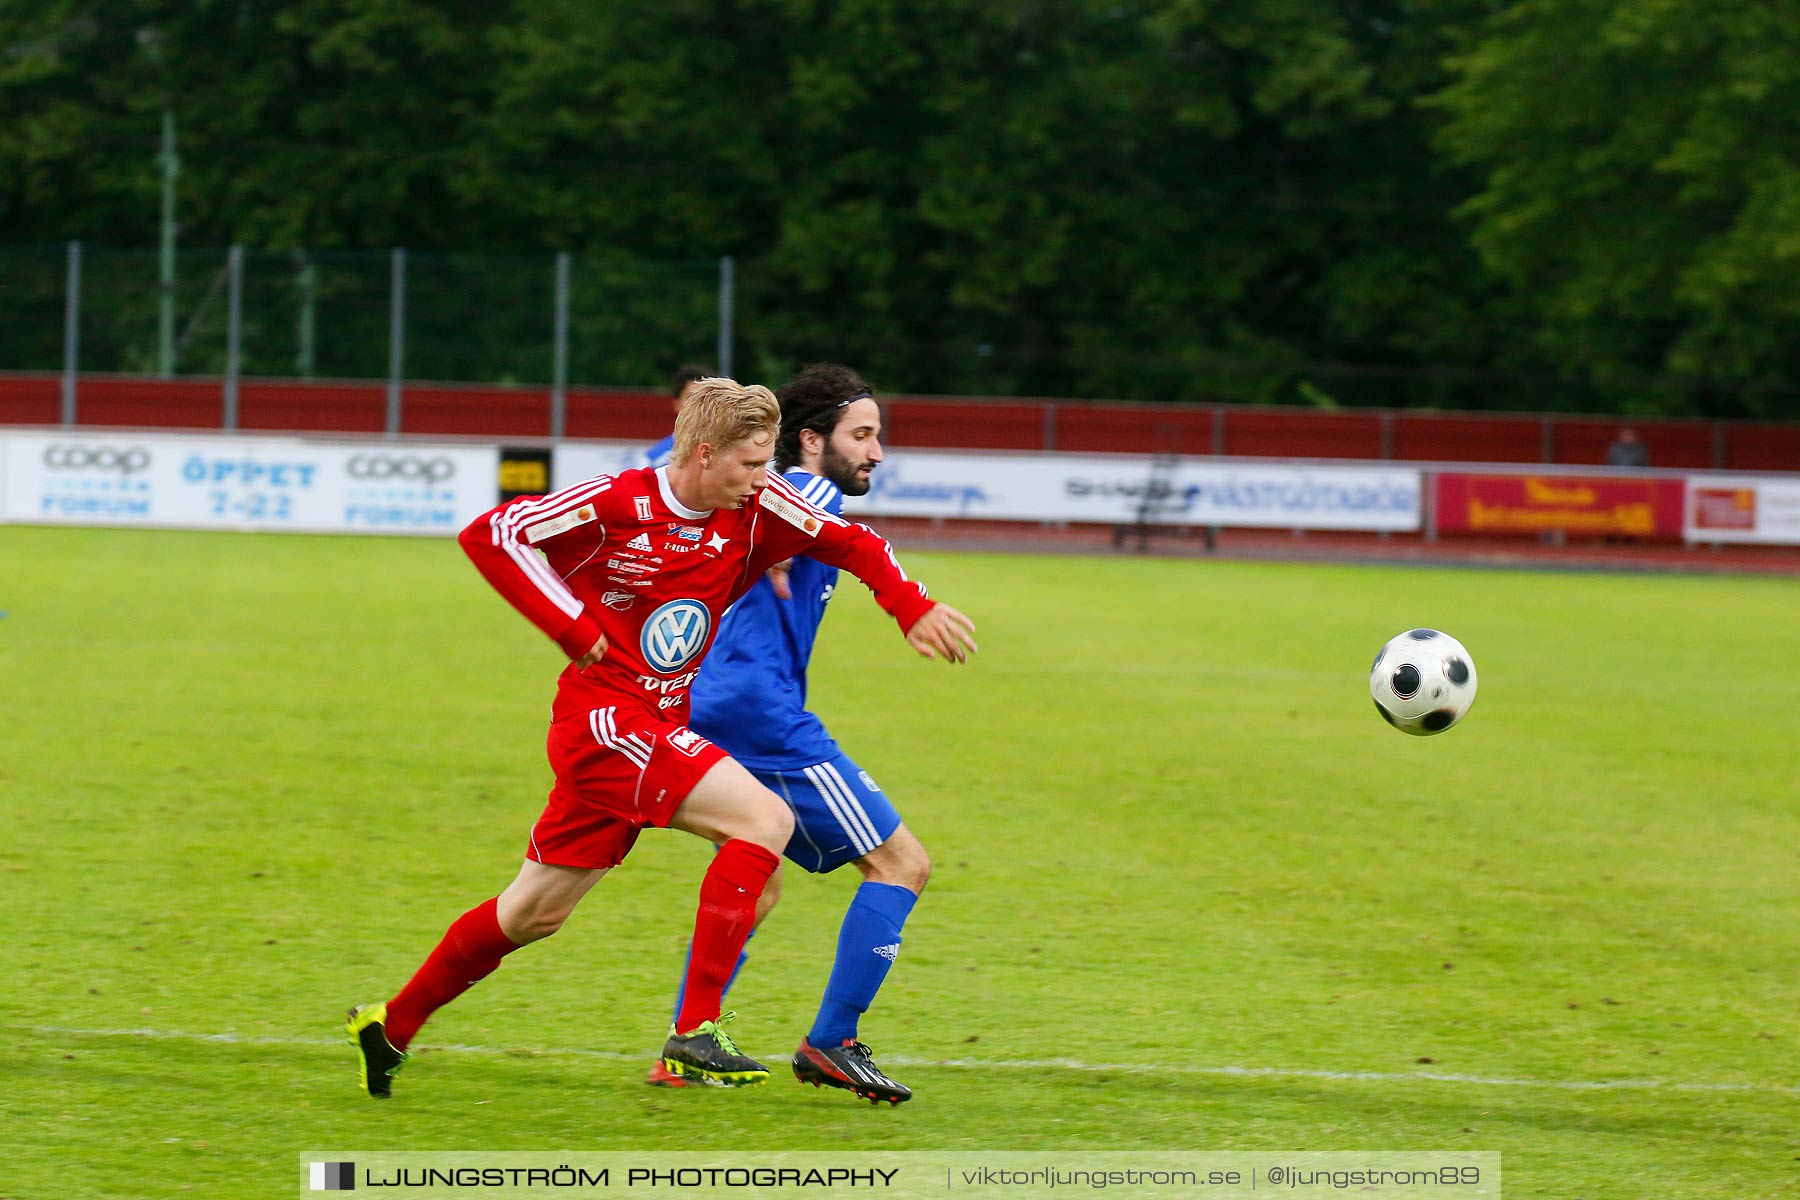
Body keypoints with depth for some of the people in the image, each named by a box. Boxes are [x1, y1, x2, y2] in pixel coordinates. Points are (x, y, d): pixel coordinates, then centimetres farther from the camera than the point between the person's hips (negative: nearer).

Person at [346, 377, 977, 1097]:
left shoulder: (756, 508, 0)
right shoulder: (615, 505, -15)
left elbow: (848, 543, 9)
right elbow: (489, 535, -15)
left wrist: (914, 608, -7)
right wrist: (572, 627, -20)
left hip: (659, 730, 8)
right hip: (604, 719, -8)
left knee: (535, 912, 17)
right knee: (765, 817, -21)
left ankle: (391, 1028, 31)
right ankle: (696, 1031, -22)